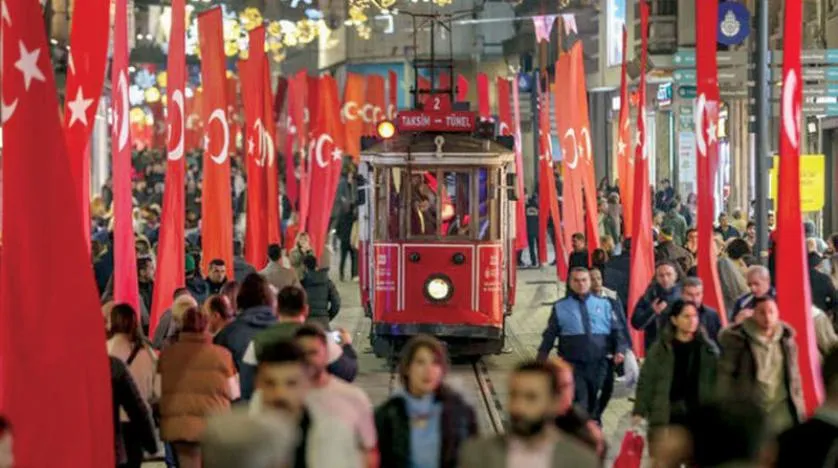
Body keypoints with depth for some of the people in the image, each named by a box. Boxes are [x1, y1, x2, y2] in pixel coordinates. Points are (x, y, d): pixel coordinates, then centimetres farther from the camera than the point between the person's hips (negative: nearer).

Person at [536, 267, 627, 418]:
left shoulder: (603, 304, 9)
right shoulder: (560, 308, 5)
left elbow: (616, 330, 8)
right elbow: (549, 336, 4)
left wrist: (619, 349, -7)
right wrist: (541, 359, -4)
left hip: (598, 364, 3)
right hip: (573, 365, -3)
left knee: (593, 402, 13)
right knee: (579, 402, -12)